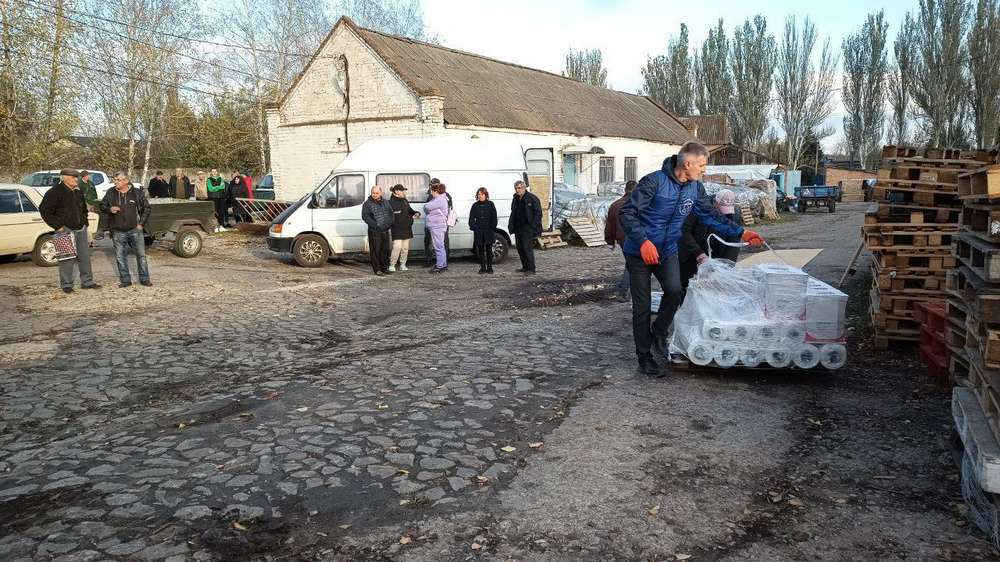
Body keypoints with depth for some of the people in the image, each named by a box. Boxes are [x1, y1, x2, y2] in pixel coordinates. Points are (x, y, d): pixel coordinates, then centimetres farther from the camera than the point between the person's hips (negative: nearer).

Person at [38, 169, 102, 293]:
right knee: (67, 258, -5)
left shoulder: (78, 192, 14)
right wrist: (57, 226, -14)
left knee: (85, 256, 9)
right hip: (66, 230, -7)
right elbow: (44, 210, -11)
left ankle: (87, 282, 18)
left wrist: (85, 222, 16)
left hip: (81, 229, 7)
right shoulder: (55, 192, -9)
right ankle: (66, 285, 4)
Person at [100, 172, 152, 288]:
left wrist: (141, 223, 1)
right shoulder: (110, 193, 3)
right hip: (118, 231, 1)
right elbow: (102, 206, 13)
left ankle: (144, 279, 13)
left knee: (141, 254, 3)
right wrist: (109, 209, -10)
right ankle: (125, 280, 14)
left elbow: (146, 208, 7)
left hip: (135, 229, -1)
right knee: (120, 256, 4)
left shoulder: (137, 193, 0)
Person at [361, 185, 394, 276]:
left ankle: (384, 268, 21)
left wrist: (390, 223, 5)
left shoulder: (386, 202, 13)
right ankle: (377, 269, 3)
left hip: (385, 230, 5)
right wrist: (375, 225, -18)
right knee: (375, 250, -4)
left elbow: (391, 213, 21)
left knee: (385, 250, 9)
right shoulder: (367, 203, -3)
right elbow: (365, 216, -10)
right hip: (374, 231, -5)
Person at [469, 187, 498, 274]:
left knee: (489, 249, 2)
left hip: (489, 231, -2)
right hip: (478, 232, 2)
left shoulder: (490, 204, 3)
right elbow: (471, 218, 10)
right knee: (480, 250, 4)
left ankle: (489, 267, 9)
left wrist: (492, 227, -6)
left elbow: (494, 218, 2)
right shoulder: (475, 205, 9)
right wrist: (473, 226, -3)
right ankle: (482, 267, 11)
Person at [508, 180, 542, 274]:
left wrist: (533, 226, -17)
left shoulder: (532, 198, -8)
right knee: (520, 248, 11)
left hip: (528, 228, -8)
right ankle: (525, 267, 21)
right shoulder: (515, 199, 15)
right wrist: (511, 225, 14)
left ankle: (531, 269, -8)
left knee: (527, 248, -11)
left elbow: (538, 213, -10)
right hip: (518, 228, 8)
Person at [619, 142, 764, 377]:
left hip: (667, 251, 5)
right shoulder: (655, 181, -20)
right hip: (640, 252, -5)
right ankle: (644, 355, 18)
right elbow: (626, 213, -20)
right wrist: (643, 241, -29)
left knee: (675, 291, -20)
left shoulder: (695, 188, 2)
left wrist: (740, 233, 8)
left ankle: (658, 332, 7)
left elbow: (709, 217, 13)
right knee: (642, 306, 0)